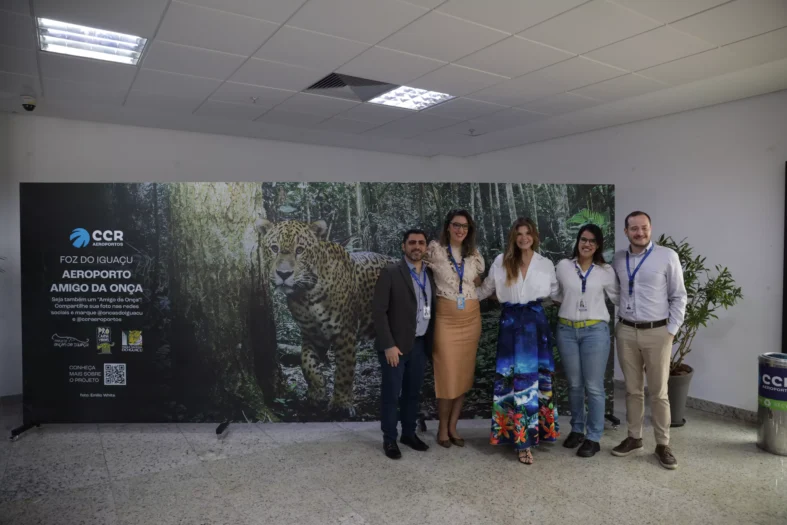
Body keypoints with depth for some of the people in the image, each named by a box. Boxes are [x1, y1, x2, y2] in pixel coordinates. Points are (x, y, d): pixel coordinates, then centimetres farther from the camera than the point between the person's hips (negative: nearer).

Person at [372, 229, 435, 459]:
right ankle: (389, 439, 21)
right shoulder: (390, 273, -9)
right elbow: (378, 311, -12)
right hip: (396, 345, -5)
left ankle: (409, 433, 32)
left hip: (420, 344, 5)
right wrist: (388, 345, -16)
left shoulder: (430, 274, 8)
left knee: (413, 392, 16)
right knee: (391, 394, 5)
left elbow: (431, 310, 11)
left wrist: (430, 341, 5)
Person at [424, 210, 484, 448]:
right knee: (447, 374, -3)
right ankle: (442, 428, 16)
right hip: (446, 318, -4)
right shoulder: (435, 249, -6)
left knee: (464, 372, 8)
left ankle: (453, 426, 21)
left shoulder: (474, 255, 7)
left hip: (471, 318, 4)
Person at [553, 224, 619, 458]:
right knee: (574, 384, 12)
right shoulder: (563, 266, 3)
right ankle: (577, 430, 28)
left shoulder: (606, 271, 1)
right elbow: (556, 294, 14)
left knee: (594, 386, 2)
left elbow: (618, 298, 7)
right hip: (566, 330, 2)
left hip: (595, 331, -1)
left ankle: (593, 437, 14)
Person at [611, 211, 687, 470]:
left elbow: (679, 297, -2)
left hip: (657, 333, -3)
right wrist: (617, 323, 7)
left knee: (658, 392, 4)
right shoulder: (618, 259, 5)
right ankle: (634, 437, 25)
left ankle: (662, 444, 17)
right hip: (626, 332, 3)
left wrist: (671, 330, -6)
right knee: (633, 390, 13)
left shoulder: (667, 256, -5)